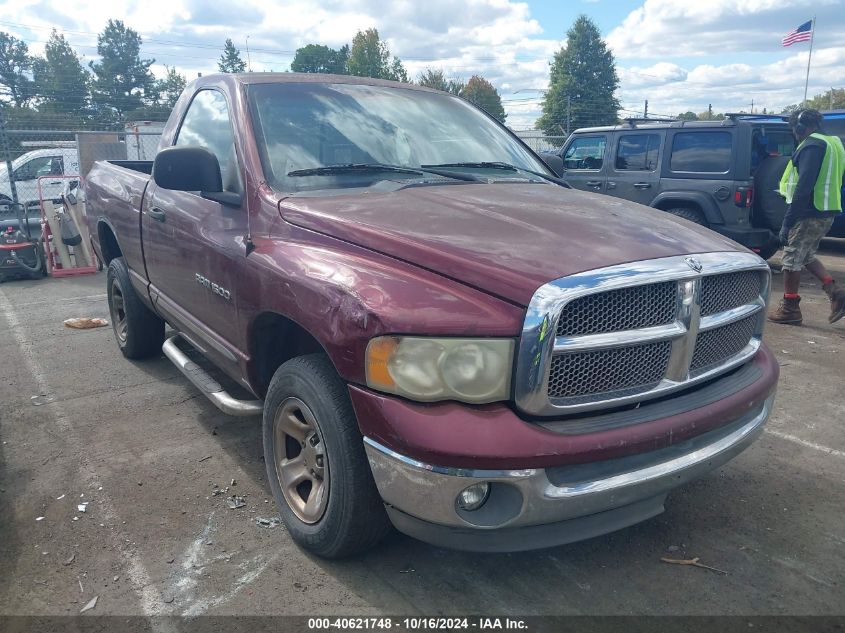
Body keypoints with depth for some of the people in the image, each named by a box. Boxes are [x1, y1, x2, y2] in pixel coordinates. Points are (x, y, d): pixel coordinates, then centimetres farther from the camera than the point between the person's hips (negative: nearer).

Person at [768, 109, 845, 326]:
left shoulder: (812, 146, -14)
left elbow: (804, 188, -22)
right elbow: (825, 183, 20)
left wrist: (787, 222, -22)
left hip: (810, 214, -10)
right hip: (825, 213, 10)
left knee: (792, 258, -1)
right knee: (806, 256, 21)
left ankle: (790, 308, 6)